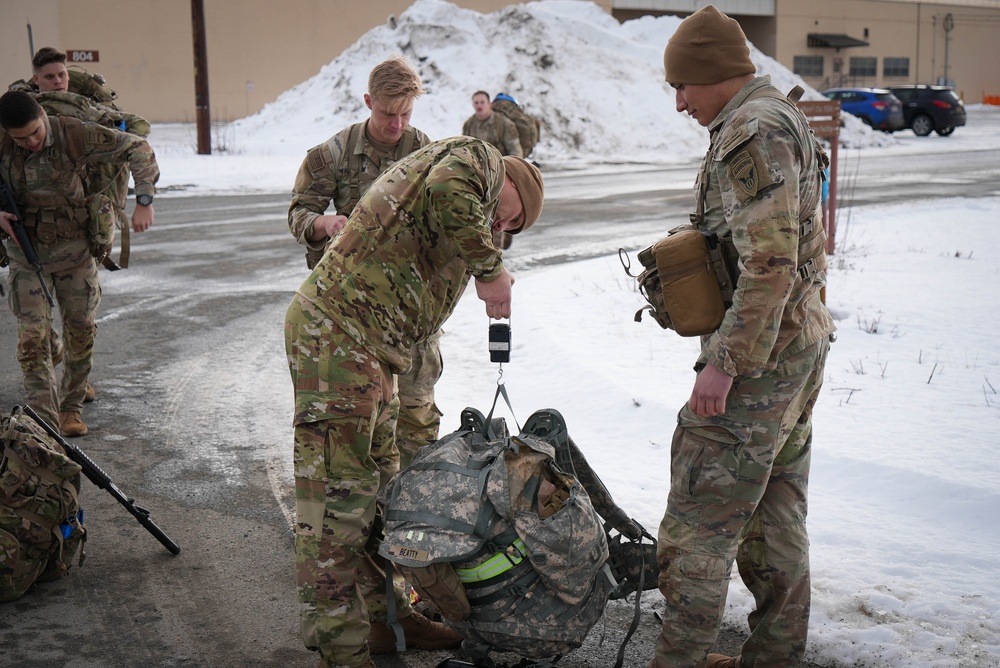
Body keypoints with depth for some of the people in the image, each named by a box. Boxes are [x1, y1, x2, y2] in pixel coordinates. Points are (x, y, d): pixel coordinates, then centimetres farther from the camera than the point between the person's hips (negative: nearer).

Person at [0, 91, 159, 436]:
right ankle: (43, 419, -6)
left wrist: (144, 201, -28)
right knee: (32, 333, -9)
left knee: (81, 329, 6)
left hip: (74, 247, 0)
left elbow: (136, 148, -18)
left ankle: (71, 406, 26)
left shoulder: (73, 135, -20)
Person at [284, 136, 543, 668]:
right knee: (338, 493, -7)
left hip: (371, 349, 11)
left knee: (377, 481, 18)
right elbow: (447, 198, -26)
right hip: (338, 331, -11)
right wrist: (491, 268, -14)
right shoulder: (476, 157, 1)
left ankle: (382, 614, 30)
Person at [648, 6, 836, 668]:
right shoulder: (784, 118, 16)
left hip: (757, 351, -11)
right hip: (803, 341, 11)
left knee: (700, 516, -4)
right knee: (776, 507, 17)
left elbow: (769, 265, -25)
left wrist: (723, 363, -23)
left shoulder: (752, 134, -17)